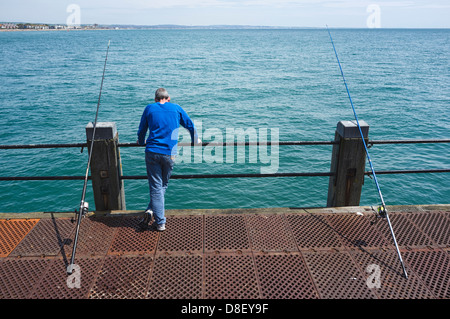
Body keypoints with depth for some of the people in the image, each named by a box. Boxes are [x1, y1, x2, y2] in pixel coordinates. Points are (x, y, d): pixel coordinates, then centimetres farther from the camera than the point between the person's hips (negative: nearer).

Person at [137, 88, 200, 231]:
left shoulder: (149, 108, 11)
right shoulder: (176, 108, 10)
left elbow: (141, 131, 18)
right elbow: (190, 125, 19)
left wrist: (141, 142, 39)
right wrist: (195, 140, 36)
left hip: (152, 152, 0)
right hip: (169, 154, 0)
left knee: (155, 187, 1)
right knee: (163, 185, 15)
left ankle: (160, 222, -5)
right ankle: (151, 211, 4)